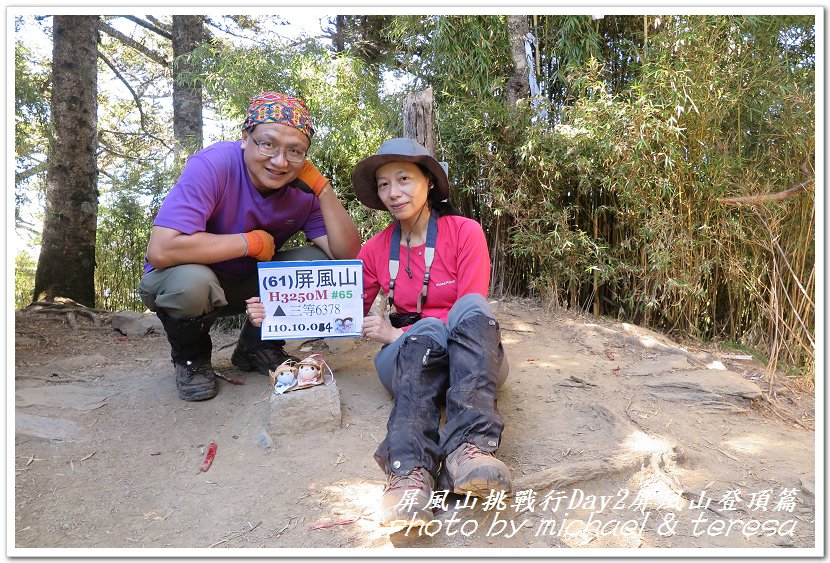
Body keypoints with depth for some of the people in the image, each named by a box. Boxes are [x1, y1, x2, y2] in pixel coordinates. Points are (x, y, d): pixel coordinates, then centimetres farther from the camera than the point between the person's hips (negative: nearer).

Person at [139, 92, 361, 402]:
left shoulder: (303, 188, -12)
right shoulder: (211, 166, -27)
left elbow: (348, 255, -19)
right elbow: (161, 250, -38)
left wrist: (322, 186, -26)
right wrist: (251, 242, -30)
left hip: (248, 283, 4)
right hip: (180, 279, -4)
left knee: (321, 261, -16)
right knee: (191, 281, -38)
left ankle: (258, 348, 6)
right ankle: (190, 357, -1)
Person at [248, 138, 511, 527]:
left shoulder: (465, 232, -3)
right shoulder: (377, 248, 8)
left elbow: (471, 313, -9)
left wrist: (398, 334, -15)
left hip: (471, 356, -1)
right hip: (410, 360, 2)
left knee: (472, 307, -32)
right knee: (427, 331, -33)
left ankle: (469, 448, -50)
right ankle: (410, 472, -52)